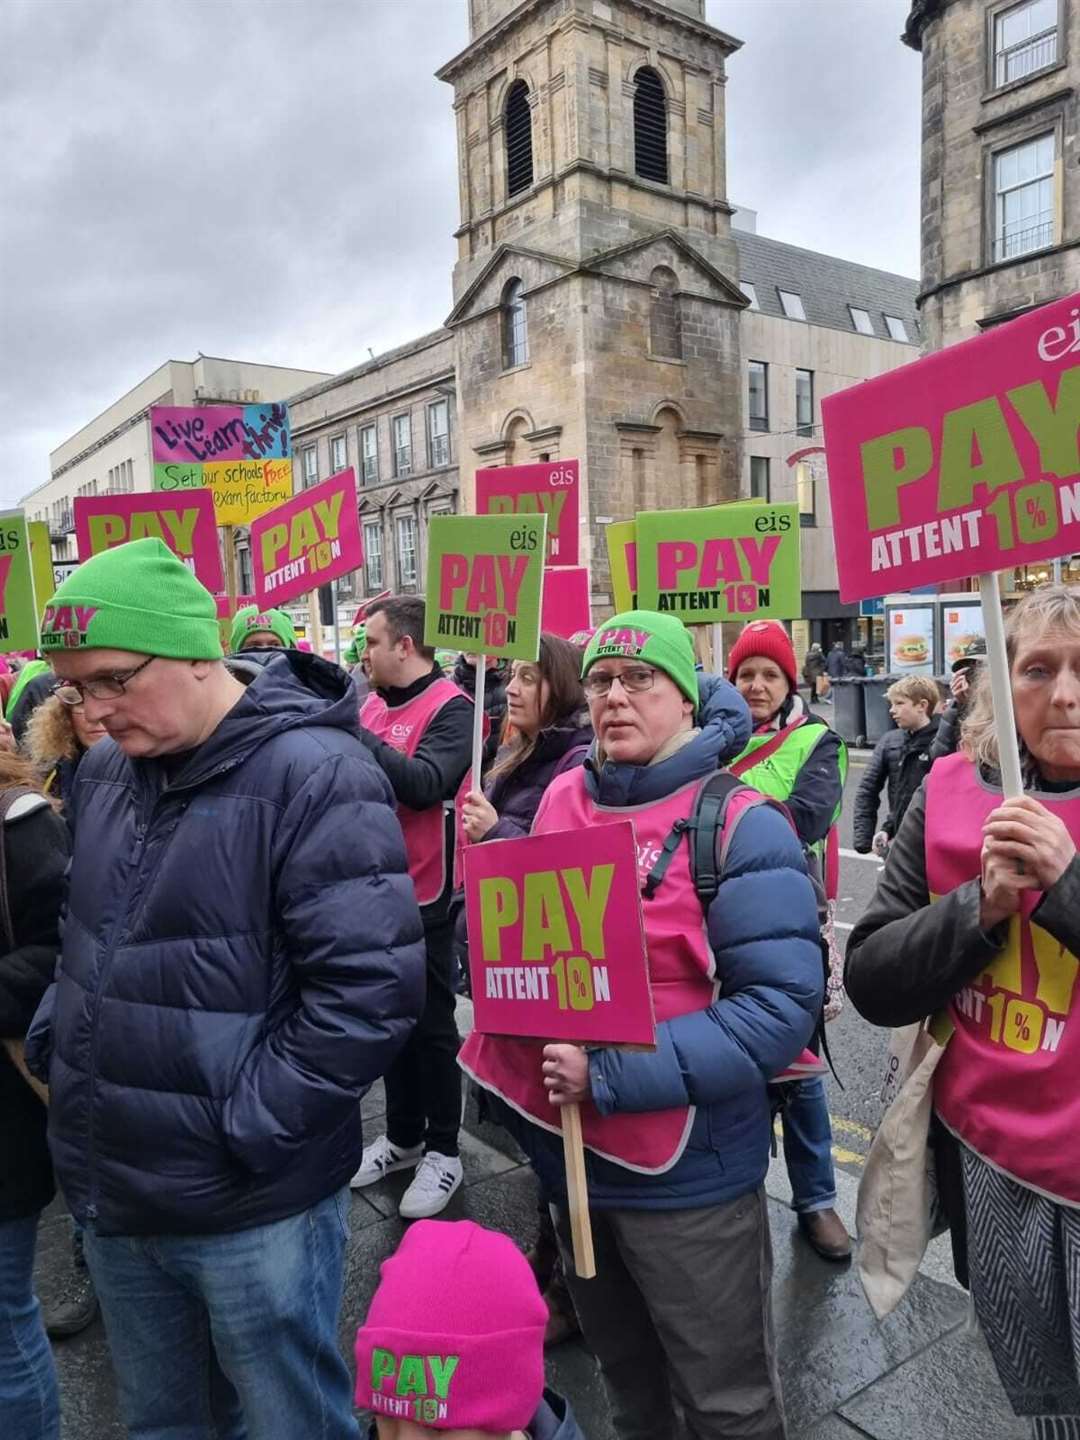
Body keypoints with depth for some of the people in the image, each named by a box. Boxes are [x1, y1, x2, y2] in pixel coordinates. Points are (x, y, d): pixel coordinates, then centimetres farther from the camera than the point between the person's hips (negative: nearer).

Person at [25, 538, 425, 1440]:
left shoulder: (314, 776, -20)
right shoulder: (105, 772, 5)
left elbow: (370, 987, -24)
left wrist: (245, 1129, -19)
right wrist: (56, 1040, 4)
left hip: (251, 1208, -7)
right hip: (110, 1194, 7)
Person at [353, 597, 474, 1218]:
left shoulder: (451, 708, -13)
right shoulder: (372, 704, 7)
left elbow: (424, 784, -27)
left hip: (424, 893, -7)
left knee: (432, 1024, 6)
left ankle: (443, 1150, 23)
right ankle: (403, 1136, 34)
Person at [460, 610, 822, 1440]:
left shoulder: (737, 822, -18)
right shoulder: (562, 800, 1)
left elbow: (782, 1006, -23)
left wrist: (612, 1073, -28)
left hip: (685, 1172, -5)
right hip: (567, 1147, 6)